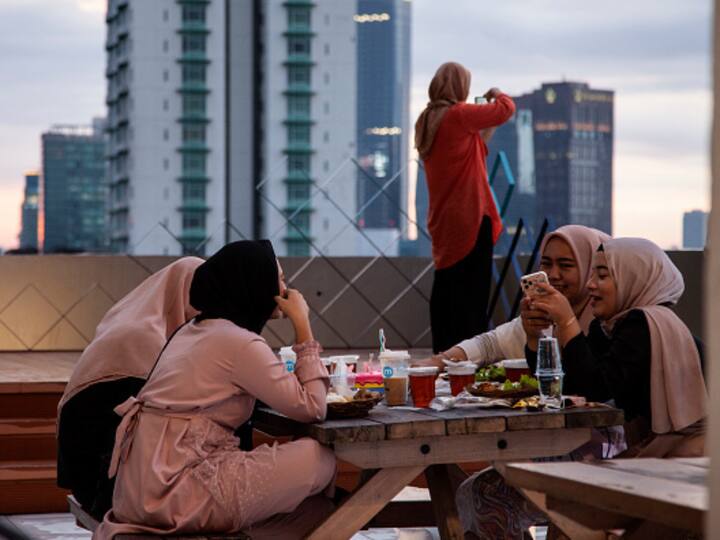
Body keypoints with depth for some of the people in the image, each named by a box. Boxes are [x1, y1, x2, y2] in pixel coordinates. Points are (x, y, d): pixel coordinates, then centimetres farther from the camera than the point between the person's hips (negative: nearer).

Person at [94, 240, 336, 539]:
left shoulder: (194, 330, 17)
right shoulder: (239, 343, -10)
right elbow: (311, 408, -8)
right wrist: (302, 325, -3)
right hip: (173, 494, -9)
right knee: (320, 460, -7)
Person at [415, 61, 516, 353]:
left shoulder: (426, 122, 13)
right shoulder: (458, 115, -12)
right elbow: (506, 109, -9)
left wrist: (486, 134, 22)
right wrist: (497, 94, 11)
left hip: (442, 221, 9)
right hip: (469, 218, -9)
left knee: (446, 293, 12)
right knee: (472, 293, -7)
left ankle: (443, 351, 16)